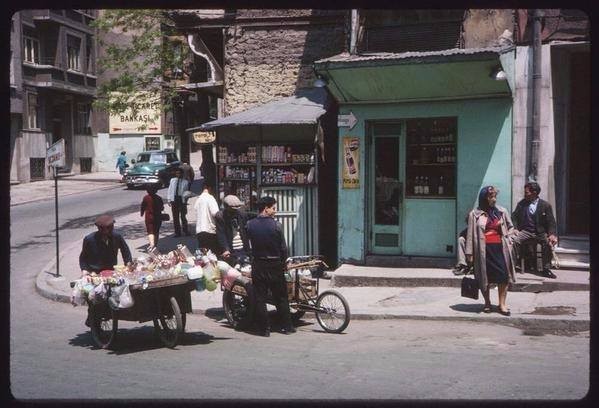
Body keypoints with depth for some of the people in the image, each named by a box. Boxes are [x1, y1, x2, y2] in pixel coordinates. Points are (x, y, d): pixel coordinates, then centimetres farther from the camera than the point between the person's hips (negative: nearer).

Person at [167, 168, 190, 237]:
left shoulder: (185, 182, 0)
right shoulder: (172, 180, 8)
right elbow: (169, 190, 9)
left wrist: (185, 201, -5)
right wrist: (169, 199, 3)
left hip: (182, 200, -2)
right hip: (174, 199, 2)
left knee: (183, 216, 3)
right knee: (175, 217, 5)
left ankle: (185, 231, 16)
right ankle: (177, 232, 11)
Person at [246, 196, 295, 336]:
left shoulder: (250, 225, -3)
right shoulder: (276, 225, -11)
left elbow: (248, 245, 2)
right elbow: (283, 247, -6)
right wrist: (283, 262, 9)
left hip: (258, 265, 2)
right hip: (275, 265, -2)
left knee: (259, 298, 6)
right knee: (280, 297, 10)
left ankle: (263, 328, 7)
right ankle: (286, 326, 16)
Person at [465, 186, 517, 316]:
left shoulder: (502, 211, 9)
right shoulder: (475, 214, 1)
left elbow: (511, 227, 21)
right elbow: (470, 234, 0)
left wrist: (507, 237, 3)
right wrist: (469, 253, -4)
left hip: (500, 248, 2)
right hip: (484, 250, -2)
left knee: (503, 276, -6)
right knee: (484, 277, 5)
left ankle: (502, 304, 1)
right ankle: (487, 303, 20)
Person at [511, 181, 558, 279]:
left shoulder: (545, 205, 1)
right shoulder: (521, 203, 9)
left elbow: (551, 222, -3)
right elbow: (514, 217, 8)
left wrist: (552, 234, -21)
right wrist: (515, 229, -11)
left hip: (540, 233, -1)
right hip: (525, 232, 1)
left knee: (548, 242, -31)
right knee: (514, 240, -30)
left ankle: (546, 269, -18)